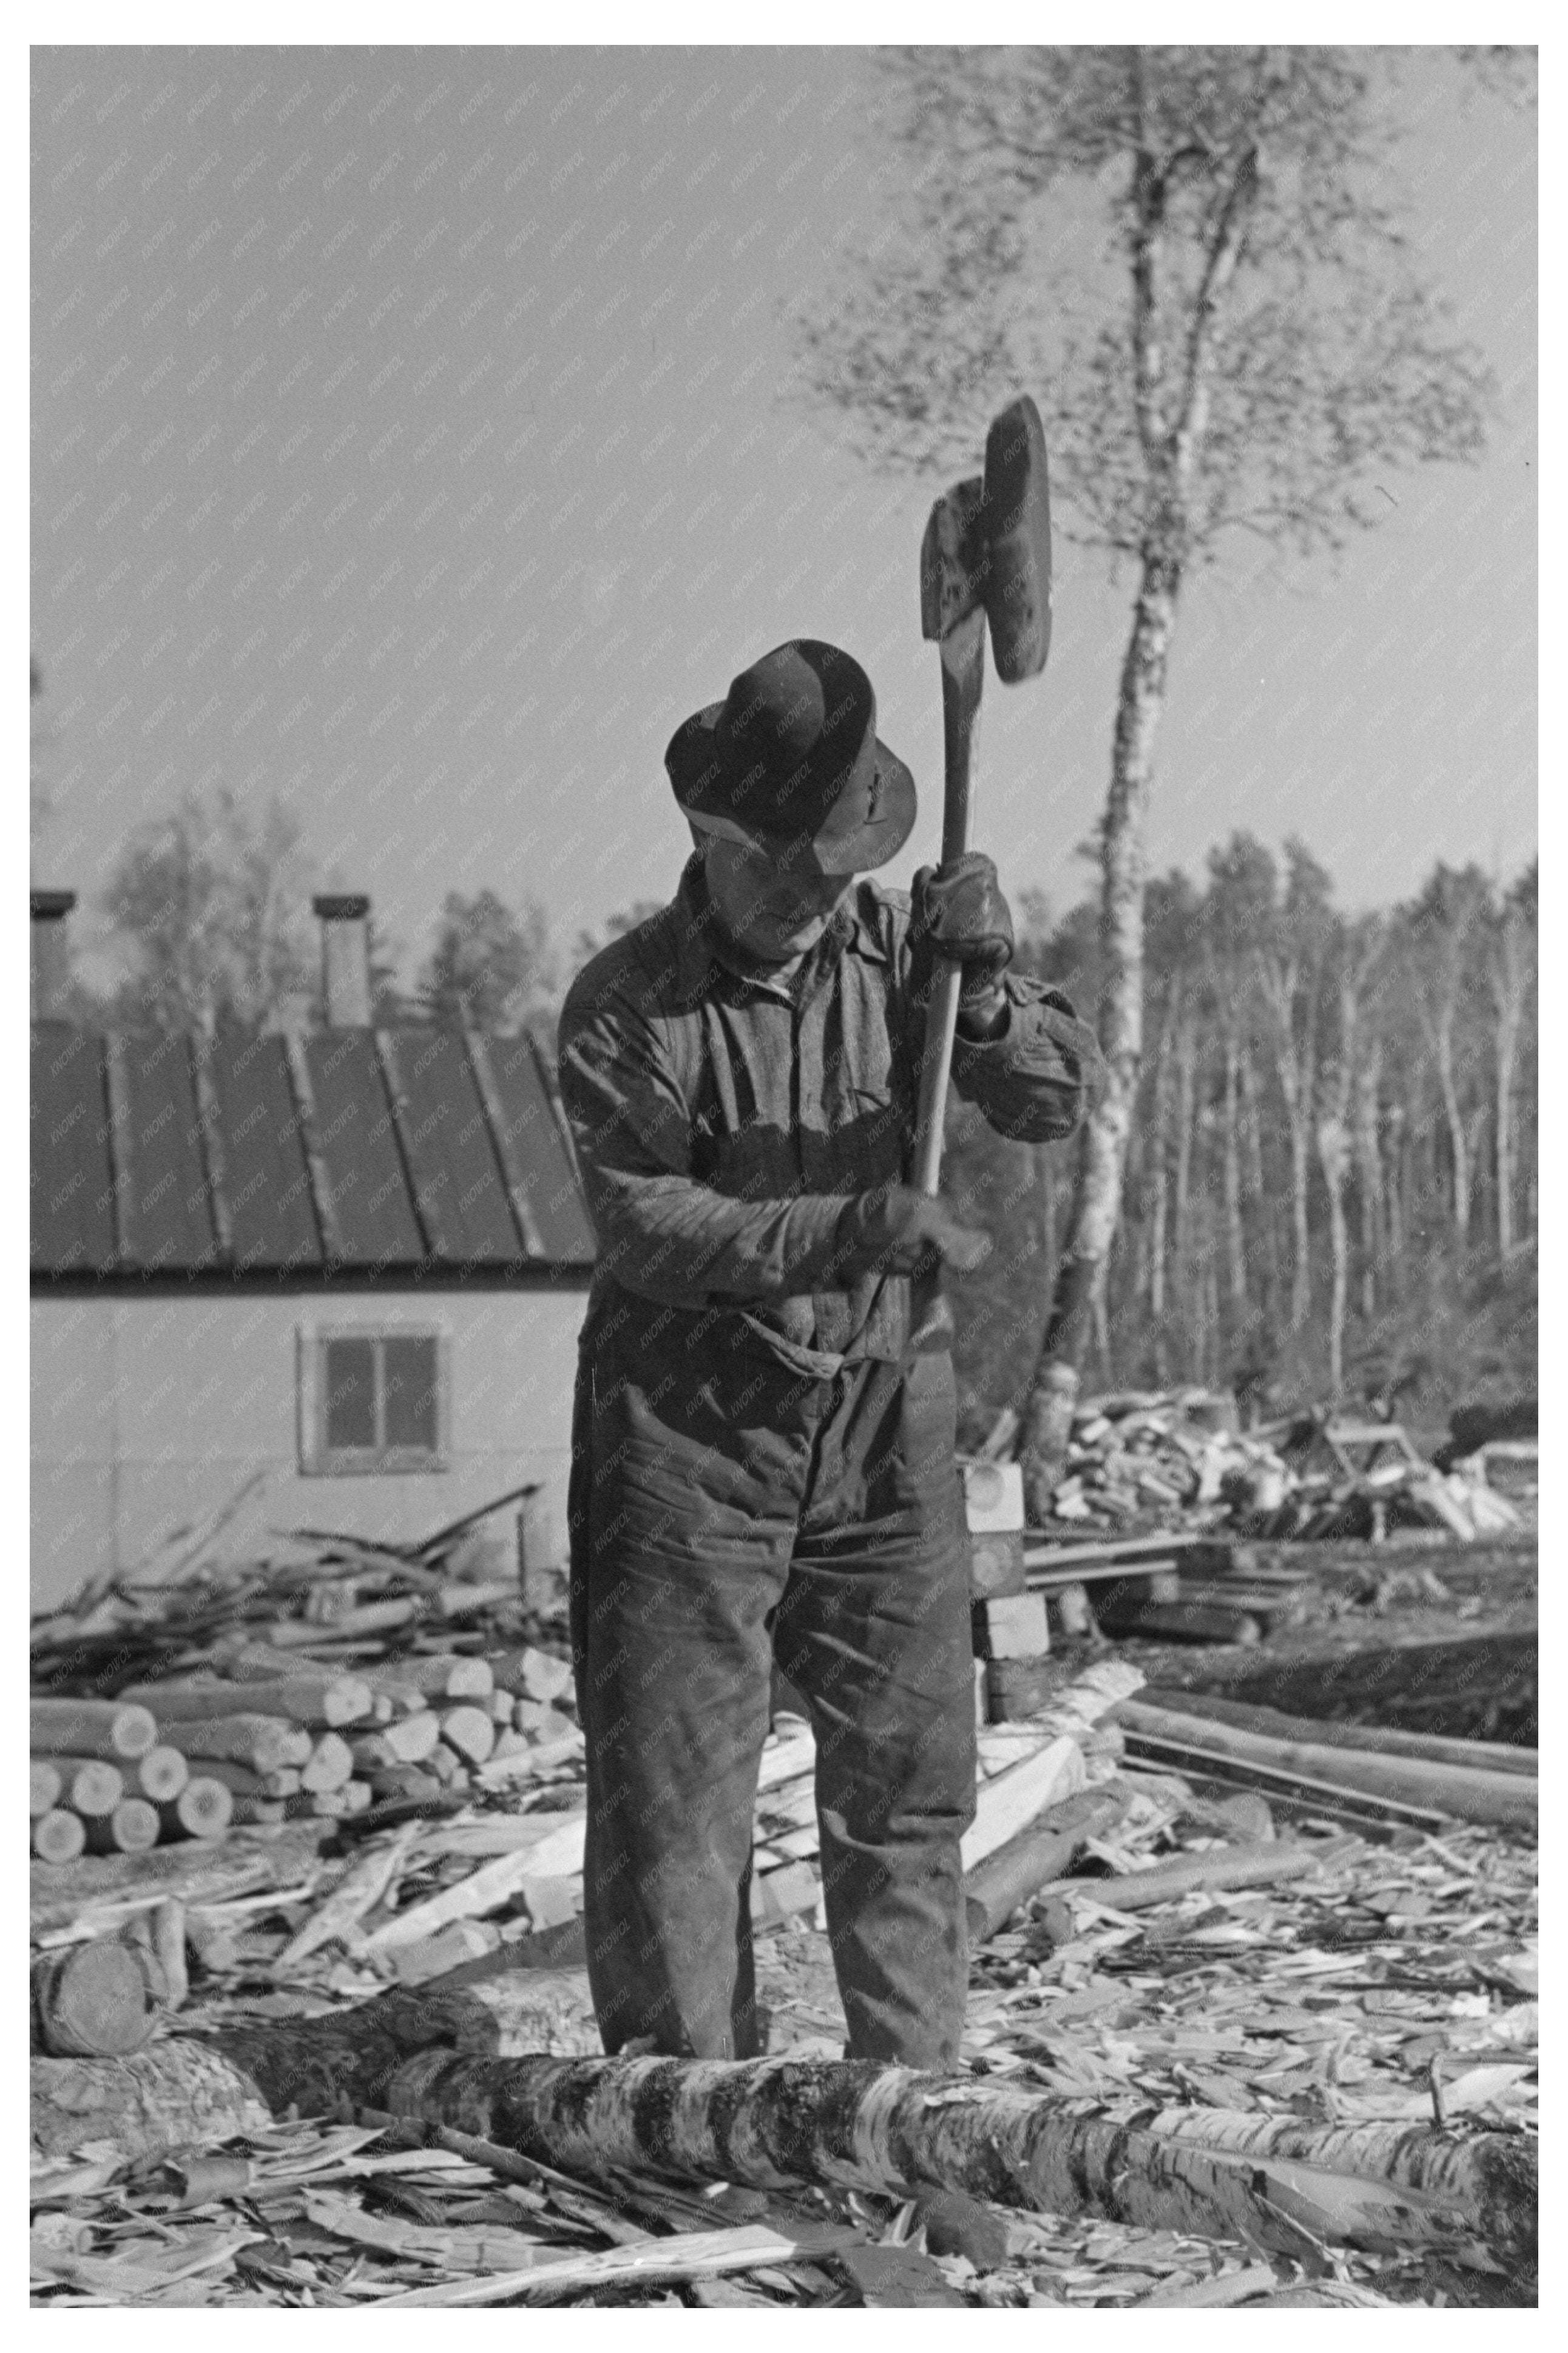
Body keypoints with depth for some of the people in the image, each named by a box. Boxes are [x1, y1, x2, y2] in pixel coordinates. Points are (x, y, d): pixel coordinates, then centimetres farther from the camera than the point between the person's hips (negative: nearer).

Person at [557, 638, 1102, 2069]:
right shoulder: (624, 1008, -8)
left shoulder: (893, 946, 3)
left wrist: (985, 985, -23)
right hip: (687, 1429, -3)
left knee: (911, 1778, 8)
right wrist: (856, 1228, -28)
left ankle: (916, 2090, 21)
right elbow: (645, 1225, -18)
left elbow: (1062, 1101, -3)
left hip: (884, 1424, 3)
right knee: (673, 1792, -1)